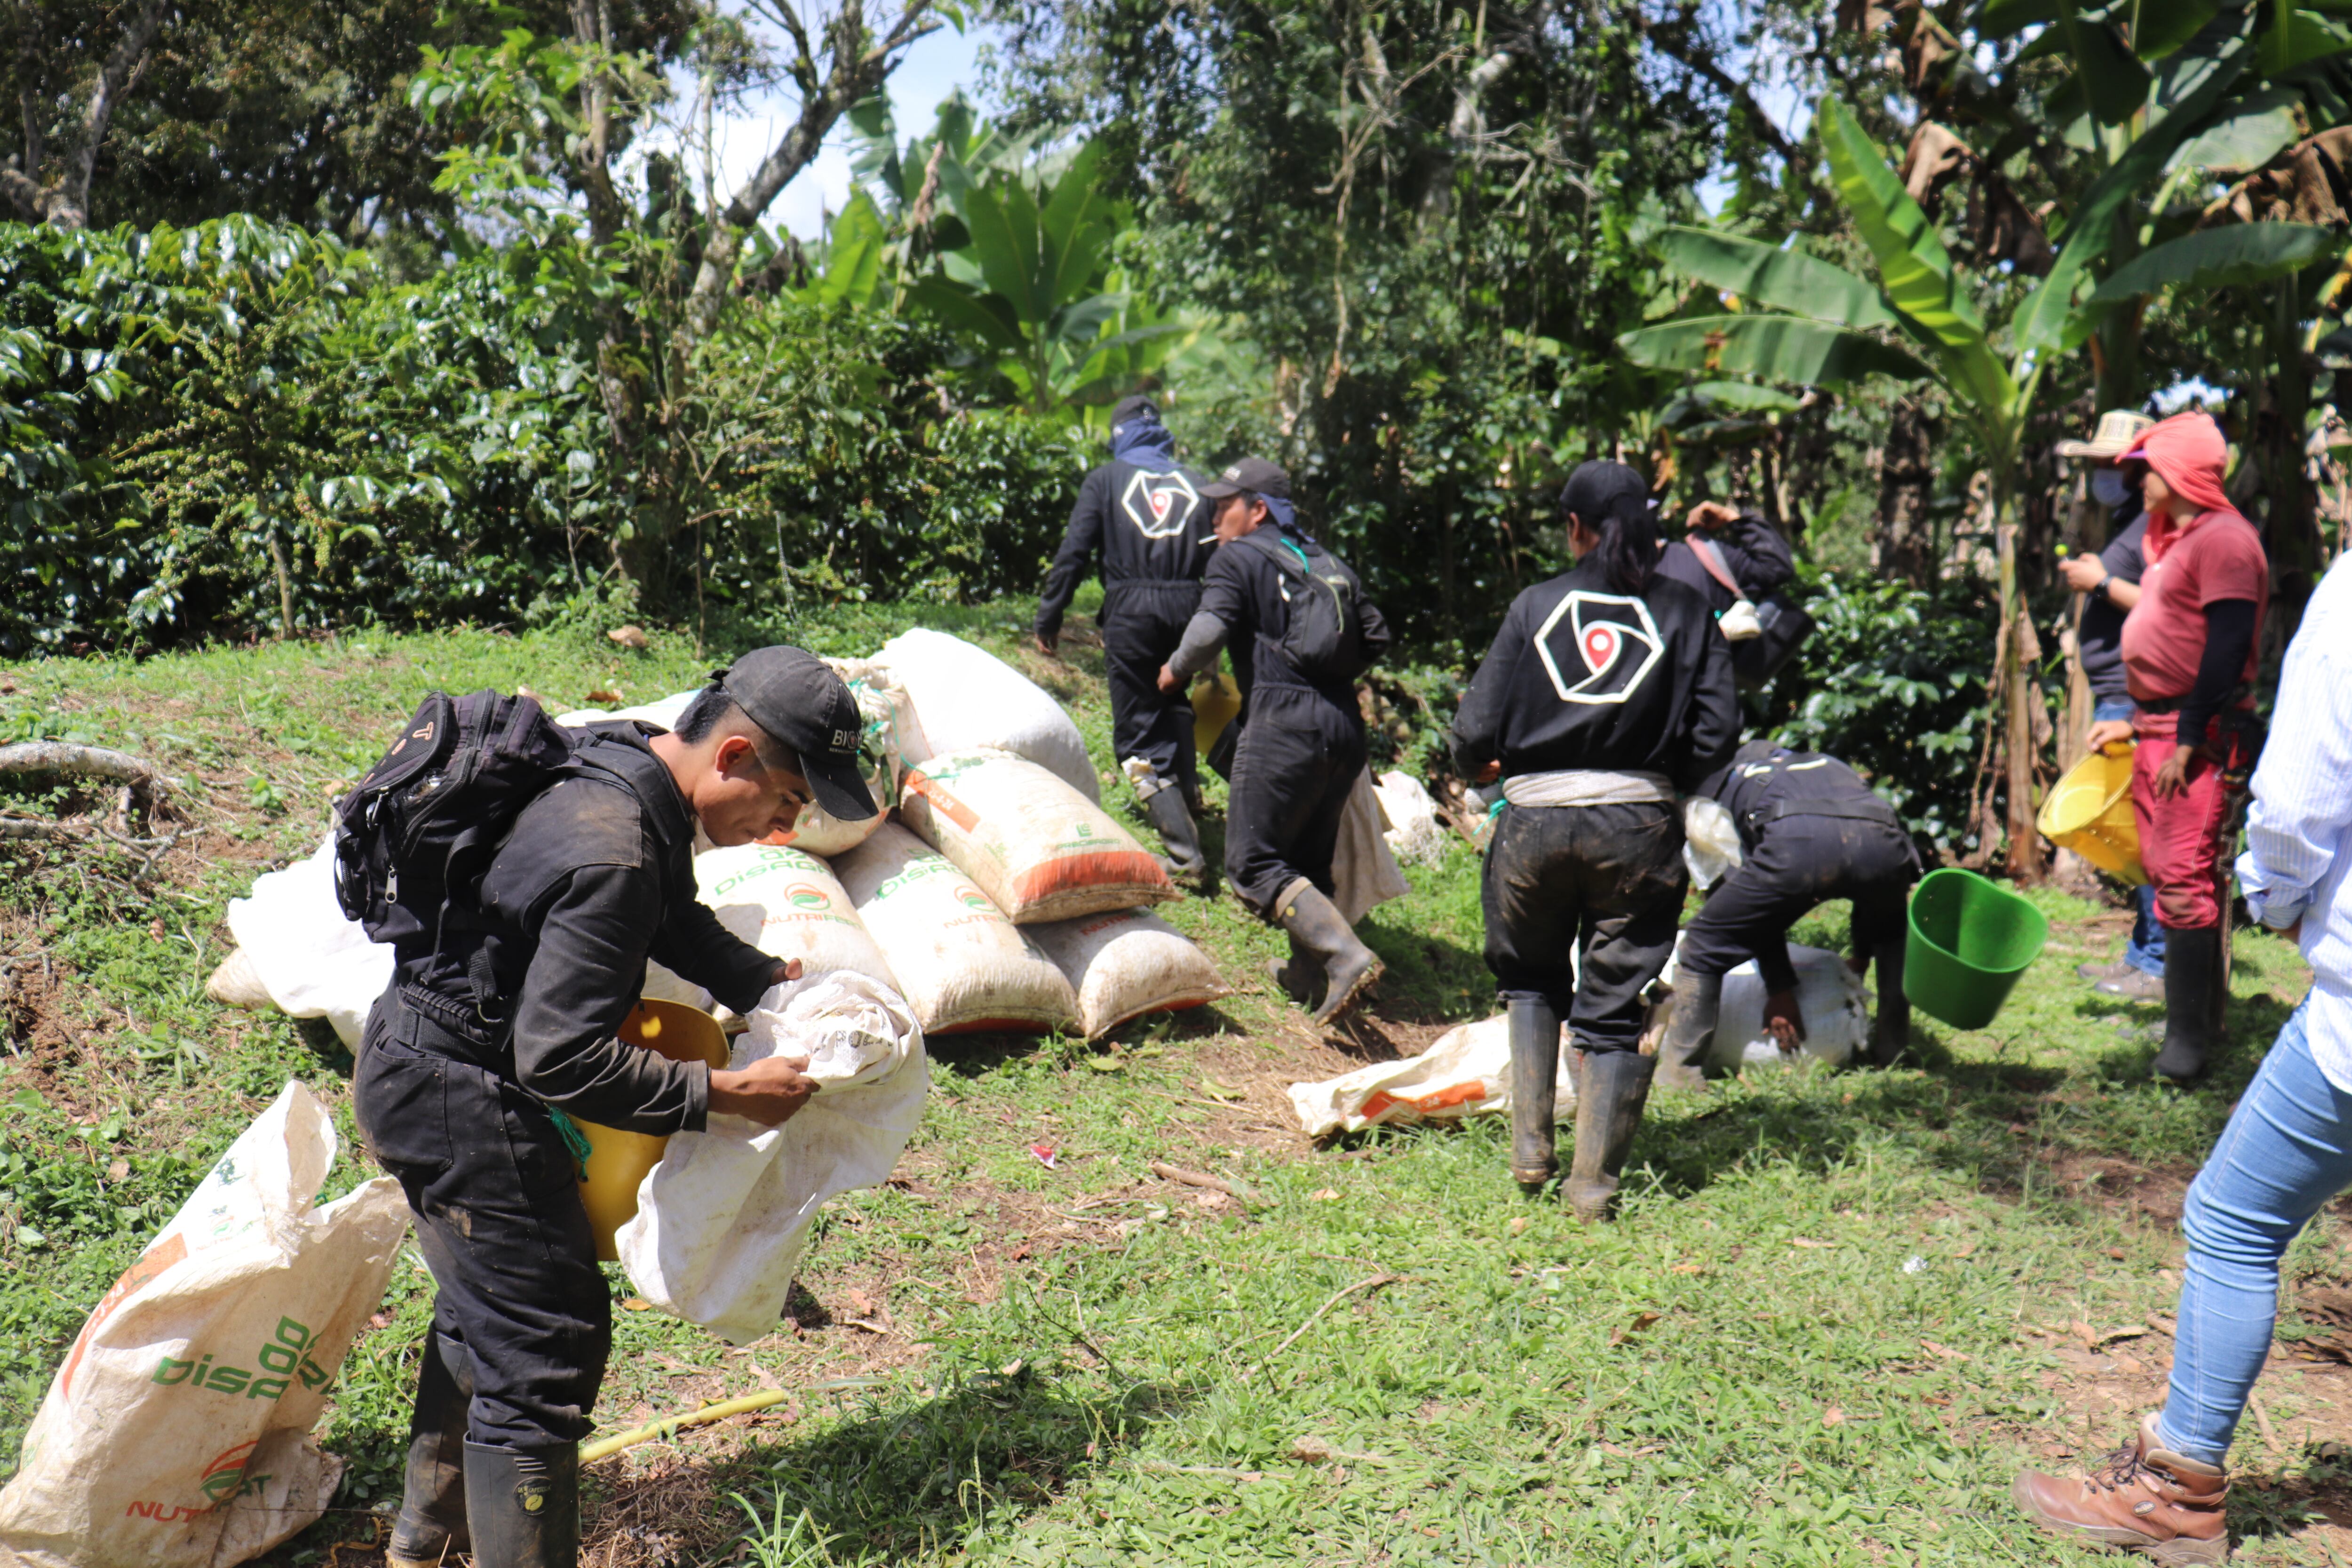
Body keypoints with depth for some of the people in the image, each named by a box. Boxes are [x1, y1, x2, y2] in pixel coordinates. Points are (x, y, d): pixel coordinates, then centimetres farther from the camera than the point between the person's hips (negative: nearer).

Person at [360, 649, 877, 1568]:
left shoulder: (629, 774, -1)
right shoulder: (612, 853, -31)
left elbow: (679, 927, 14)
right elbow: (561, 1060, -32)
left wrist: (778, 985, 0)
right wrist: (725, 1095, -25)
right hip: (464, 1102, -11)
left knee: (485, 1312, 27)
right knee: (545, 1353, -5)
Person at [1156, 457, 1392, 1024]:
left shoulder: (1238, 558, 2)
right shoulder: (1327, 562, 21)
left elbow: (1209, 630, -12)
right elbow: (1377, 637, 16)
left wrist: (1175, 671, 6)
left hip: (1283, 722, -7)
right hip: (1345, 725, 7)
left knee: (1254, 862, -5)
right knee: (1308, 860, 20)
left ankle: (1347, 956, -19)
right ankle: (1310, 977, 25)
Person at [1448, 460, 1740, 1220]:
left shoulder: (1535, 606, 0)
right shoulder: (1687, 612, 3)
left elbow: (1475, 731, -3)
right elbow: (1717, 735, -3)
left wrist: (1482, 767, 19)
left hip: (1535, 820, 0)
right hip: (1638, 823, 0)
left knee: (1531, 978, 23)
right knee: (1616, 1004, 9)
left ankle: (1530, 1146, 15)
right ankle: (1595, 1182, 11)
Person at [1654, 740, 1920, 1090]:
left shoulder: (1720, 784, 34)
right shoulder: (1825, 763, 46)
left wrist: (1779, 987, 25)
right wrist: (1861, 958, 56)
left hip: (1794, 841, -4)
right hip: (1882, 836, 4)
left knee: (1703, 947, 14)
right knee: (1893, 934, 38)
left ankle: (1680, 1071, 10)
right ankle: (1892, 1052, 38)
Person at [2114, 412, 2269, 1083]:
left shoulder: (2223, 539, -14)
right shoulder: (2177, 541, 17)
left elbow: (2227, 649, -20)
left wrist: (2188, 740, -22)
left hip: (2199, 732, -10)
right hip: (2158, 726, 10)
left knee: (2184, 879, -11)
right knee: (2168, 870, 13)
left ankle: (2190, 1034, -8)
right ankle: (2198, 1010, 23)